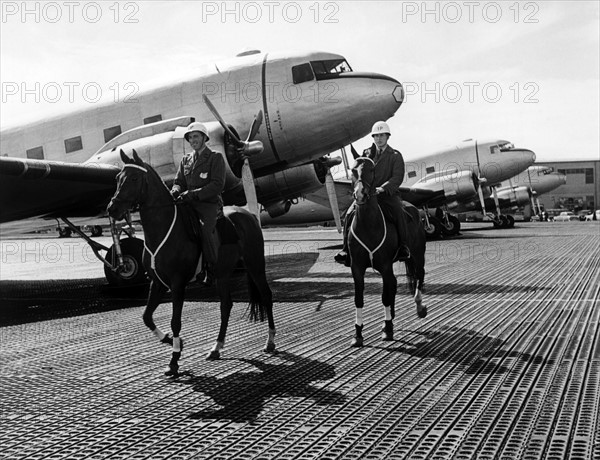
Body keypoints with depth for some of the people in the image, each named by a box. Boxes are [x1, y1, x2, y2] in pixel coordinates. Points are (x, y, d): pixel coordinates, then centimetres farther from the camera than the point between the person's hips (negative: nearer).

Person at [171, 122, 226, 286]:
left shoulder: (215, 158, 1)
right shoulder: (185, 160, 19)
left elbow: (217, 185, -10)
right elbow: (179, 182, 19)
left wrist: (193, 193, -20)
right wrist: (176, 192, -7)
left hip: (209, 204, -6)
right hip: (189, 205, 6)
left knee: (206, 229, -30)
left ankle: (213, 269, -13)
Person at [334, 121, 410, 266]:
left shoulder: (395, 156, 5)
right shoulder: (366, 153, 15)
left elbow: (397, 177, -8)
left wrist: (382, 188, -24)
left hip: (388, 194, -3)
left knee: (399, 213, -31)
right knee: (350, 214, -19)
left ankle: (402, 246, -15)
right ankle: (346, 249, -10)